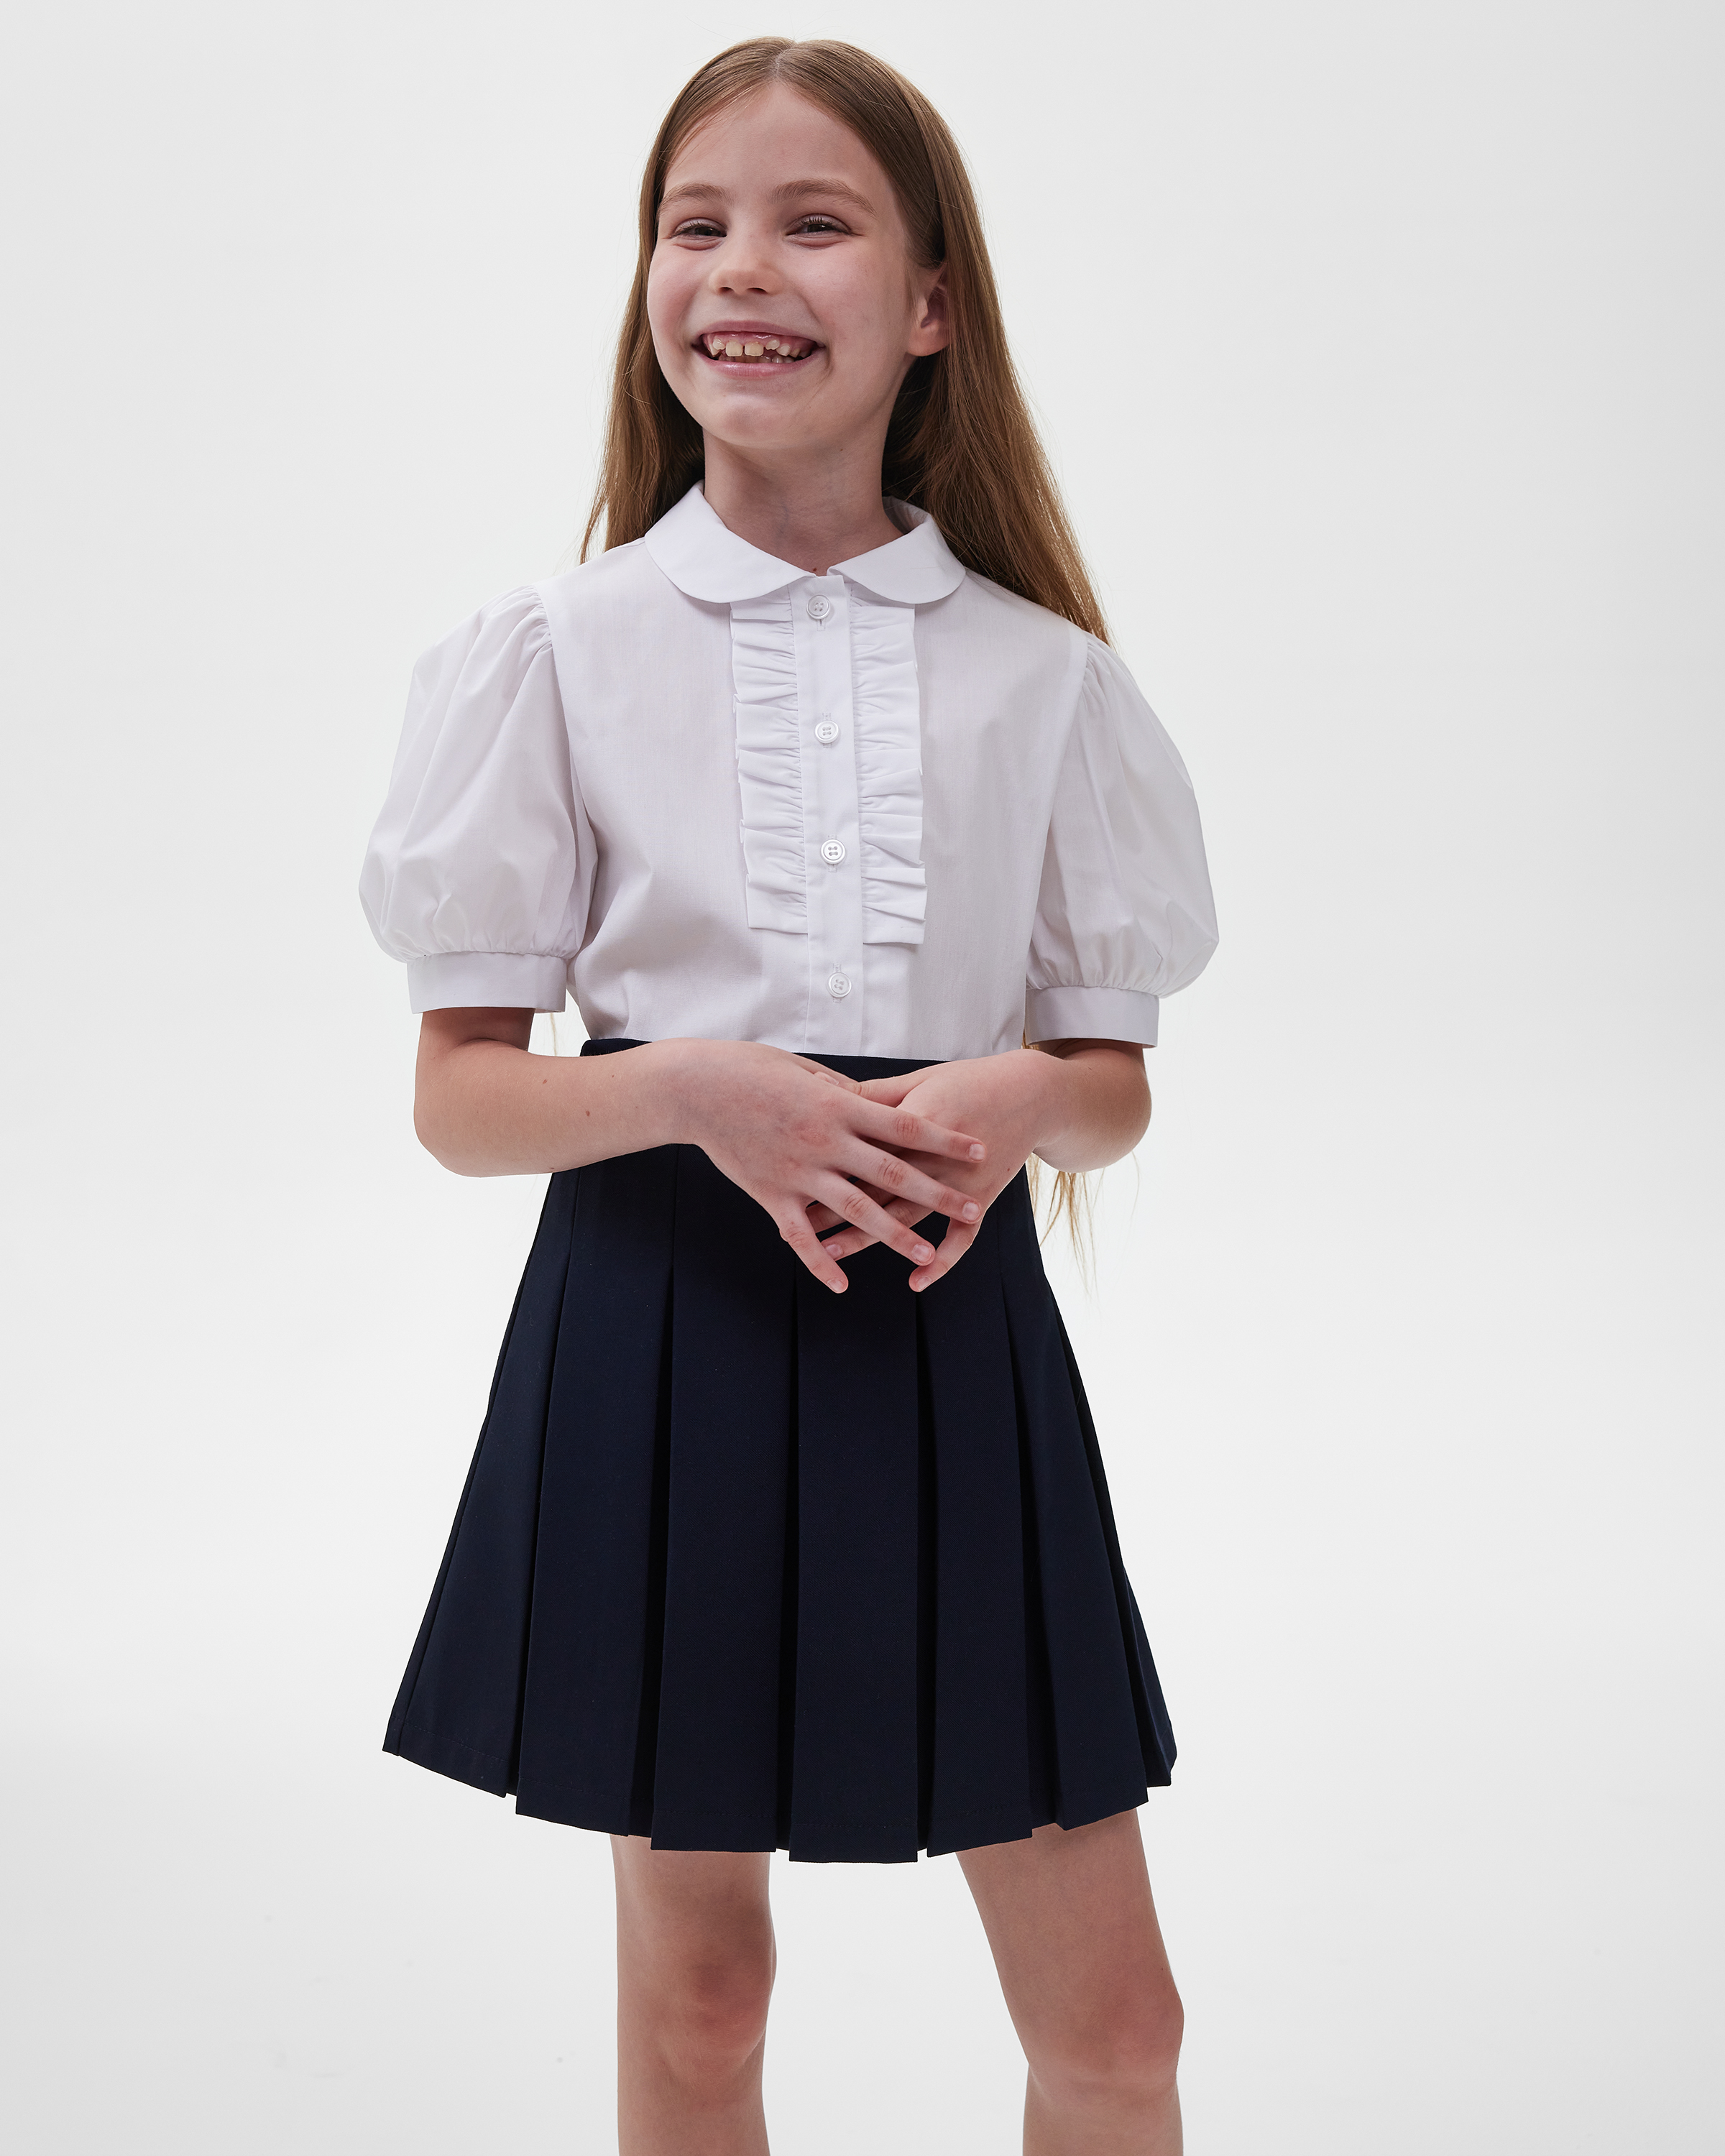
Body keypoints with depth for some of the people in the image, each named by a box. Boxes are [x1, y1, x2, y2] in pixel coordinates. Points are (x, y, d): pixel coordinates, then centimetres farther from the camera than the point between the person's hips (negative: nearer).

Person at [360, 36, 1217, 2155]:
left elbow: (1116, 1085, 8)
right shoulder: (560, 650, -2)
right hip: (664, 1323, -1)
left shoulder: (1040, 673, 2)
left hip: (951, 1323, 2)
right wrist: (698, 1090, -21)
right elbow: (460, 1096, -2)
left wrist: (1013, 1106, -15)